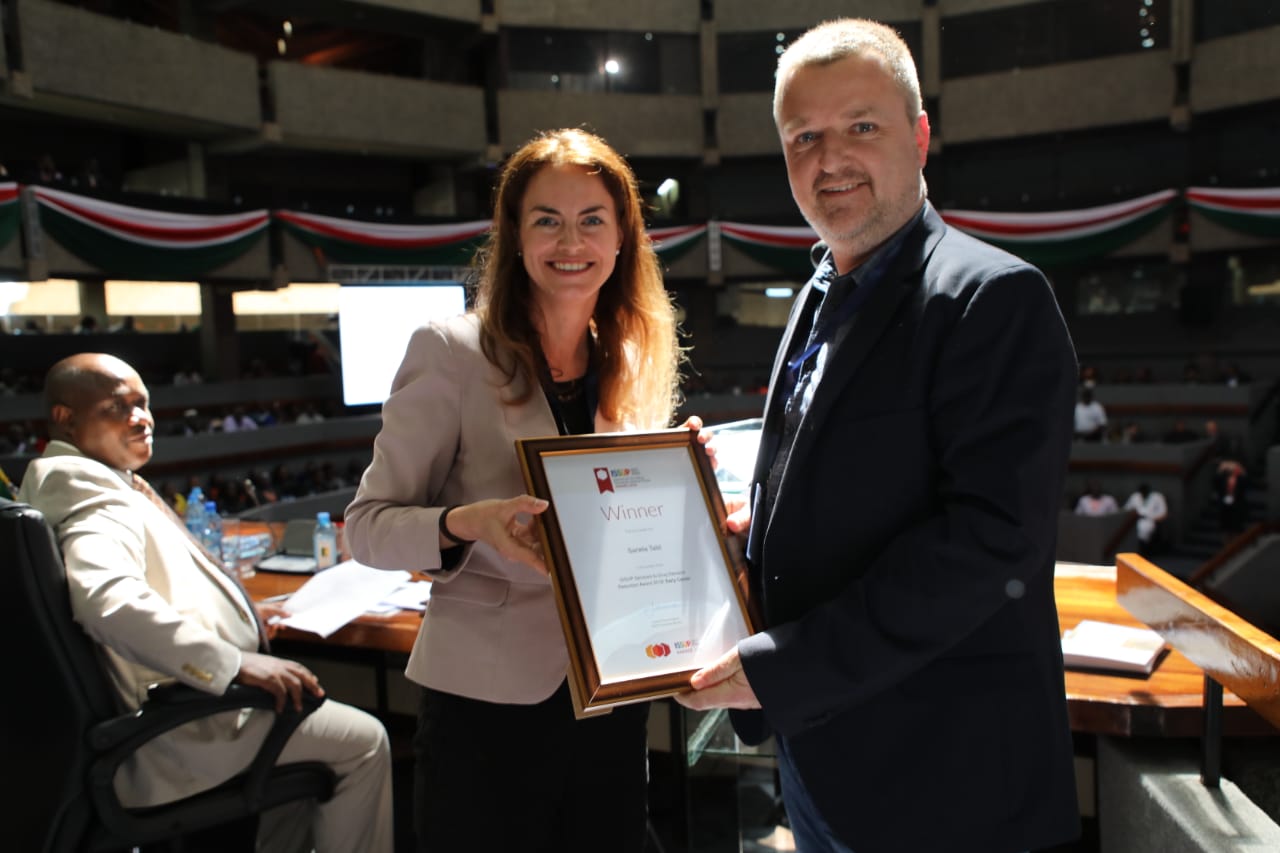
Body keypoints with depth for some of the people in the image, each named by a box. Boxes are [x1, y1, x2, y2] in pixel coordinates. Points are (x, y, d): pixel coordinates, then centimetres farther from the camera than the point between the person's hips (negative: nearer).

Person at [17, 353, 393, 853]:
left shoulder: (84, 494, 12)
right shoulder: (102, 511, -21)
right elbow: (108, 601, -41)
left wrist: (234, 613, 18)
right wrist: (235, 663, -40)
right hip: (174, 732, -11)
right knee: (363, 741, -6)